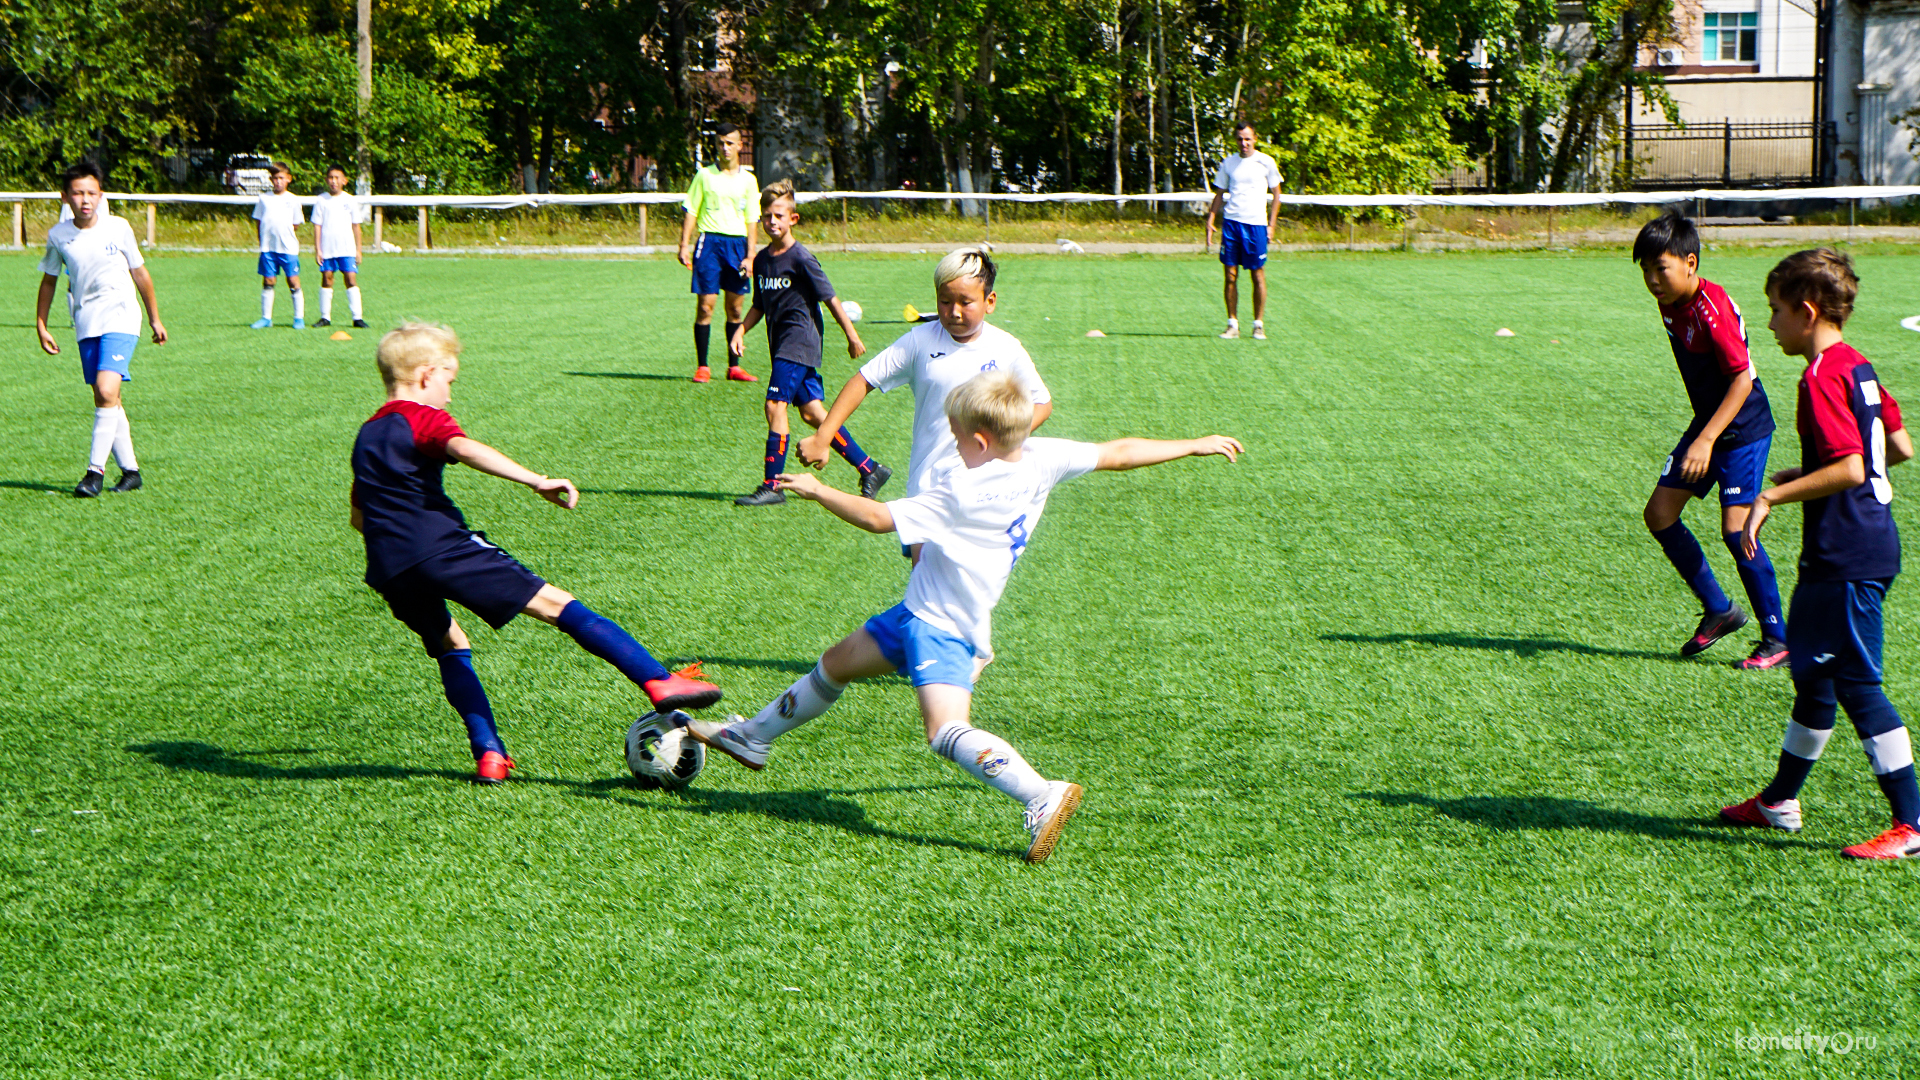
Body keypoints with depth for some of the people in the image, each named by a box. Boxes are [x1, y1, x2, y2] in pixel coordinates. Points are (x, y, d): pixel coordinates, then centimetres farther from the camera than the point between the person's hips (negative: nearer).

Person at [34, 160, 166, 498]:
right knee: (105, 400, 5)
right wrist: (41, 324, 12)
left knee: (107, 391, -19)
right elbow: (49, 280, 15)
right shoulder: (58, 236, 0)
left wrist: (155, 318, 15)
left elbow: (139, 273, 9)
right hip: (85, 326, 3)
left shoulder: (118, 228, -3)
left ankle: (96, 470, -15)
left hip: (120, 321, -3)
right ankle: (130, 471, 16)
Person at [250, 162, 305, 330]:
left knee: (293, 281, -3)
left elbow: (296, 224, 8)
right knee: (268, 281, 5)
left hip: (288, 247, -2)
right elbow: (258, 221, 10)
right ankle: (266, 318, 11)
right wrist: (263, 238, 2)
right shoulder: (264, 198, 8)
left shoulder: (293, 199, 4)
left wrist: (282, 233, -1)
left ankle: (299, 318, 3)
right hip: (267, 246, 2)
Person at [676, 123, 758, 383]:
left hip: (737, 243, 2)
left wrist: (750, 256, 2)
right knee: (705, 305, -6)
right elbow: (690, 213, 4)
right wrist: (684, 245, -5)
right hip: (709, 241, -2)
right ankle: (702, 367, -1)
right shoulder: (704, 175, 4)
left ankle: (734, 367, 13)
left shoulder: (748, 180, 10)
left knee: (735, 308, 6)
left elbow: (751, 220, 9)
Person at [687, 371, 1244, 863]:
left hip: (942, 629, -10)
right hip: (921, 612, 10)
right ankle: (752, 737, 36)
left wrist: (818, 491, -9)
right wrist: (1195, 444, 10)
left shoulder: (960, 492, -23)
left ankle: (1042, 796, -32)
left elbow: (880, 519, -20)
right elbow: (1118, 453, 1)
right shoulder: (1043, 459, -3)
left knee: (947, 730, -25)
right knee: (837, 663, 21)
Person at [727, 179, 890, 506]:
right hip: (781, 342, 8)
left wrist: (852, 336, -6)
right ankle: (869, 469, 15)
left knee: (775, 405, -13)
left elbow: (830, 298, -8)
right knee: (811, 411, 7)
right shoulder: (762, 259, 11)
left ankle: (771, 486, -9)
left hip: (799, 339, -8)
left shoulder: (801, 258, -11)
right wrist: (740, 330, 4)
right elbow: (759, 305, 19)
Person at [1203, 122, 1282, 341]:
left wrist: (1272, 224, -1)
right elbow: (1219, 195, 15)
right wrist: (1210, 221, 4)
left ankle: (1259, 325, 6)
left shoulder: (1266, 162, 1)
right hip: (1231, 223, 2)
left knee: (1258, 275, -1)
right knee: (1230, 275, 0)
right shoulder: (1227, 164, 9)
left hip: (1256, 224, -2)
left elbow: (1276, 194, 6)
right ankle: (1232, 324, 6)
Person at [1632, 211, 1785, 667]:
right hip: (1707, 424, 9)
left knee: (1735, 527, -14)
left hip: (1743, 427, -9)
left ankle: (1777, 638, -2)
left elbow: (1742, 378, -26)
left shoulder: (1712, 308, -25)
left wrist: (1707, 440, -30)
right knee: (1659, 513, 4)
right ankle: (1718, 609, 17)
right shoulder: (1670, 304, 2)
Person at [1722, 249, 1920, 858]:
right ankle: (1780, 802, 32)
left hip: (1845, 561, -10)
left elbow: (1849, 469, -26)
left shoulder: (1821, 378, -18)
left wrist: (1774, 496, -19)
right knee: (1812, 674, 19)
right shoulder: (1857, 366, 11)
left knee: (1858, 685, -6)